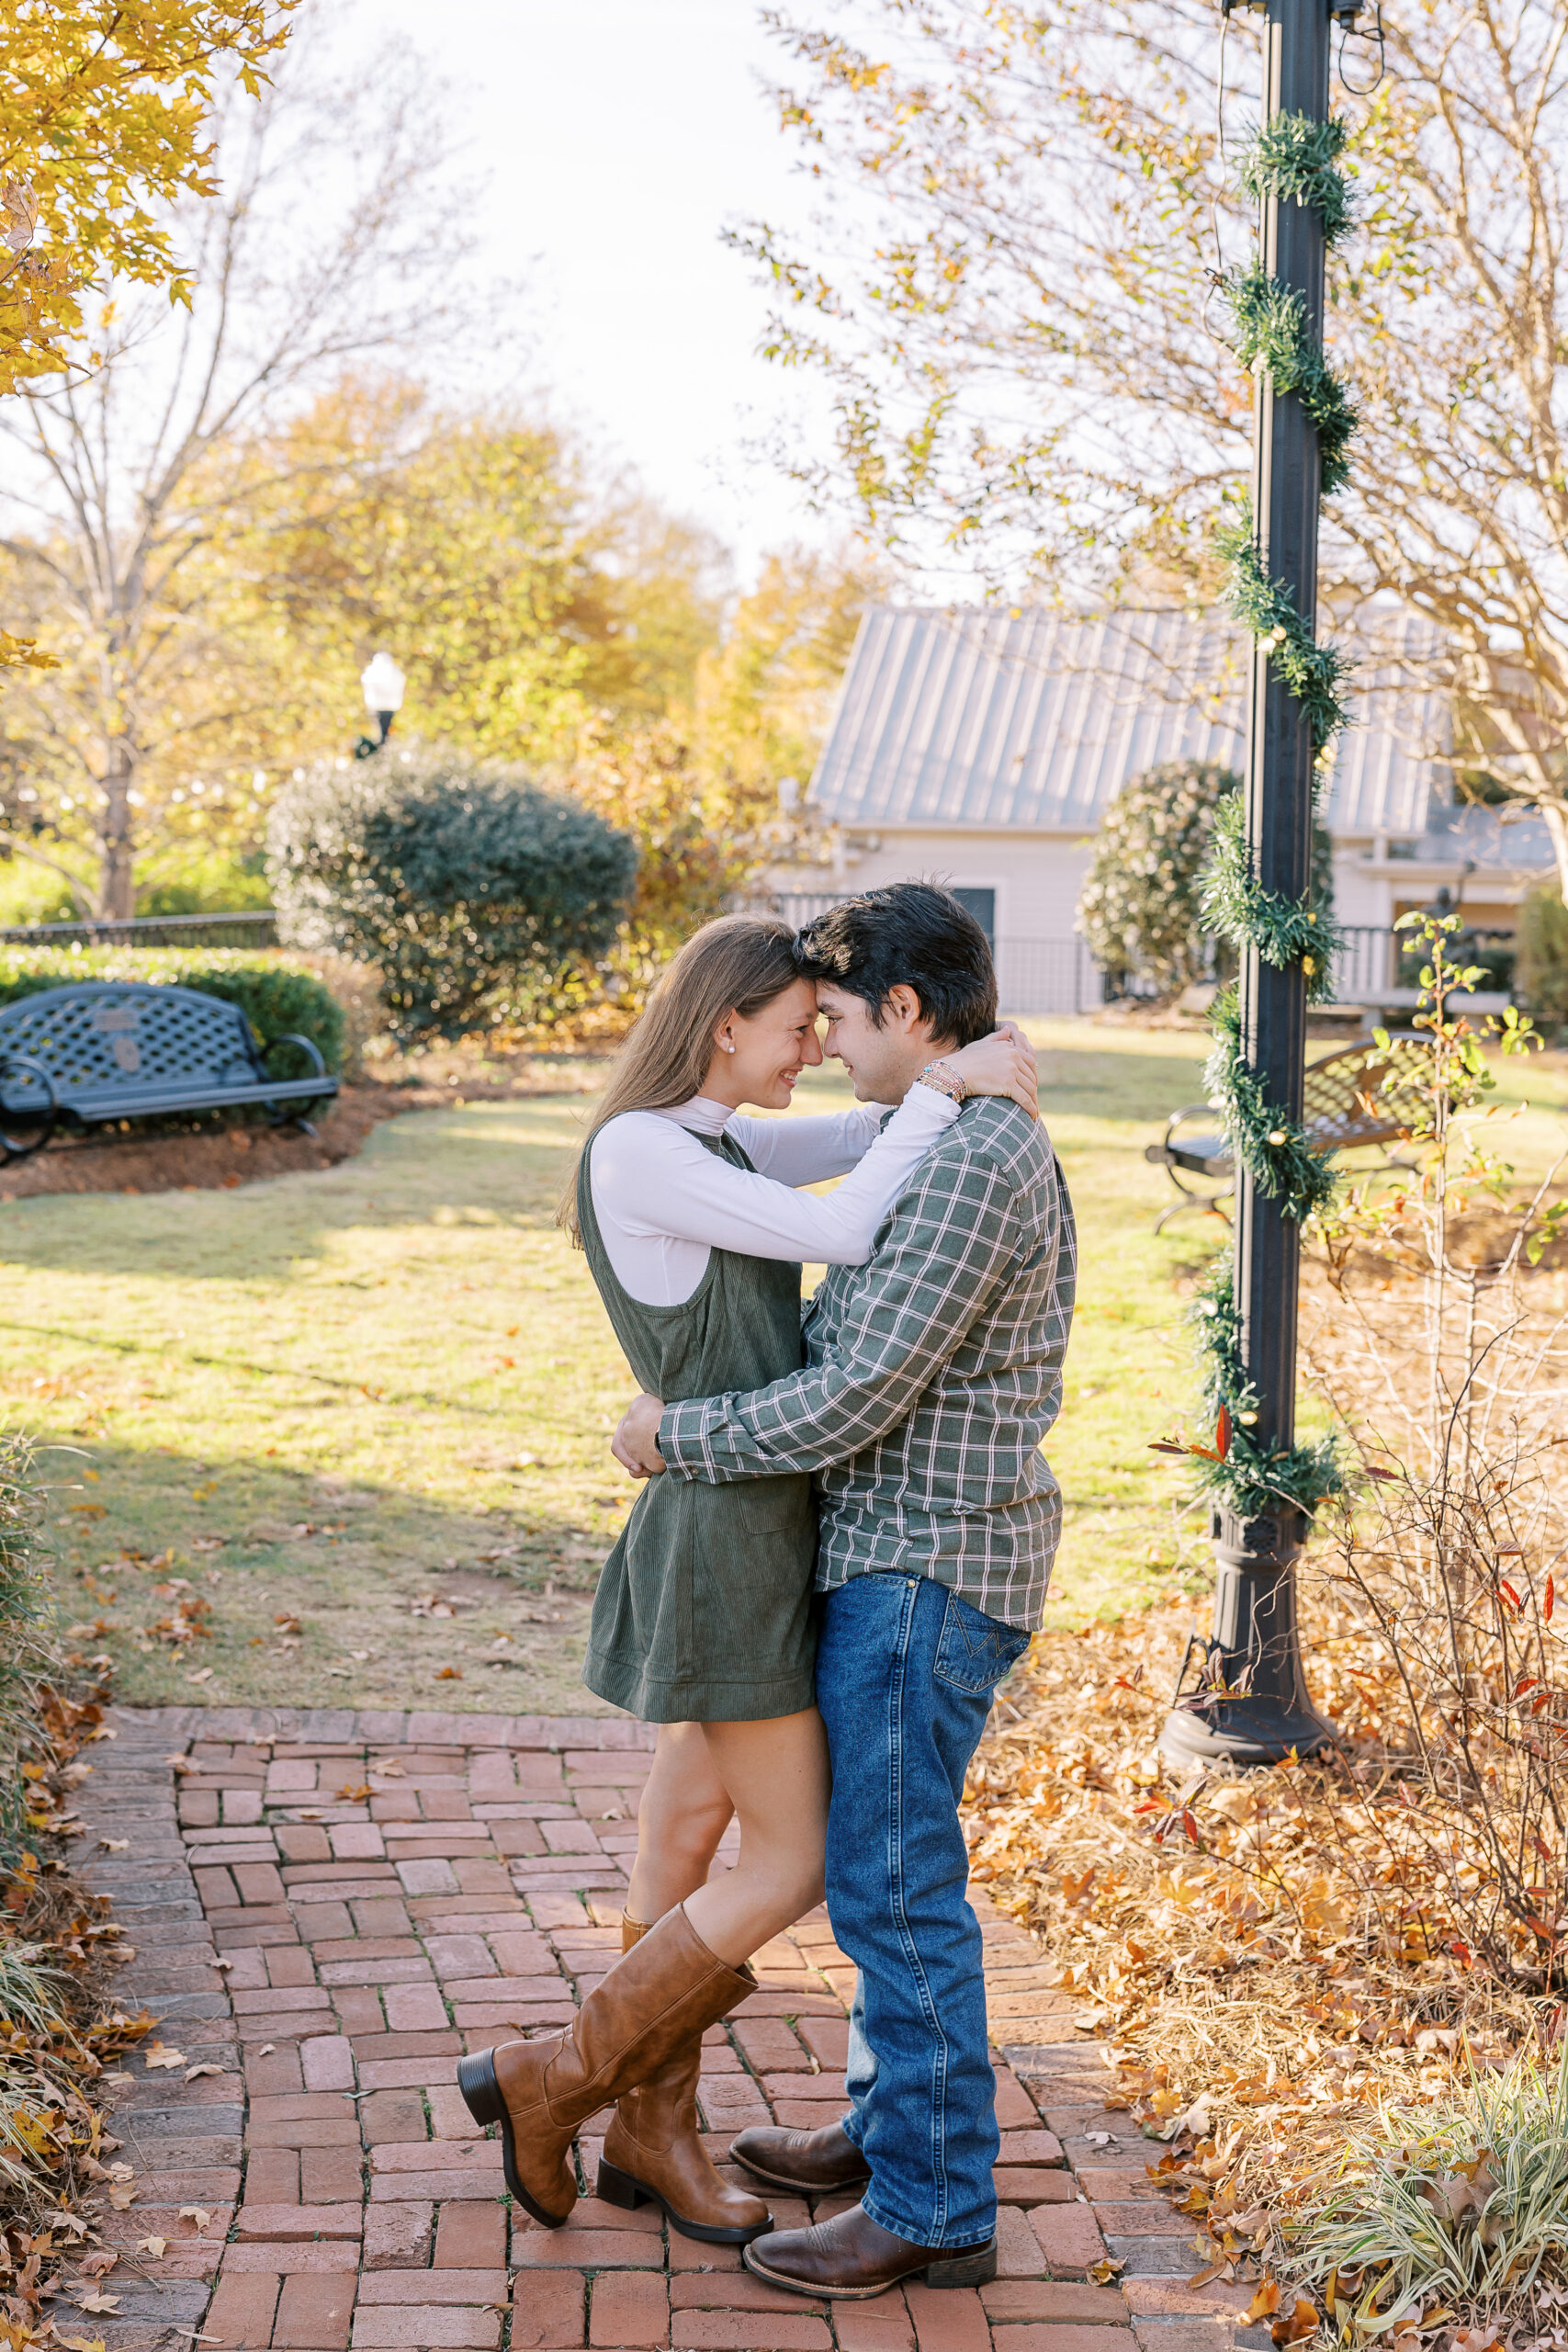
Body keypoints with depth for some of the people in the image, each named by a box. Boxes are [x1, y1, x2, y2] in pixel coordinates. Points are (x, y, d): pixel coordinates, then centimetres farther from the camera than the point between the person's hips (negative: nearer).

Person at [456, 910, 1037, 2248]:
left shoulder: (710, 1146, 12)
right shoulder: (636, 1150, -17)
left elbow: (867, 1138, 21)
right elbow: (841, 1236, -21)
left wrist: (976, 1073, 2)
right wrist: (948, 1087, -15)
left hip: (763, 1523, 9)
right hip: (732, 1542, -9)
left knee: (690, 1835, 15)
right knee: (792, 1867, -2)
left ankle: (655, 2134, 25)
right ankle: (552, 2084, 9)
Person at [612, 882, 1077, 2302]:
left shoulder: (973, 1168, -22)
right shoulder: (975, 1143, 12)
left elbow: (851, 1406, -22)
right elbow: (860, 1330, 25)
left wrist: (678, 1438, -10)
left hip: (927, 1570, -10)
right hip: (895, 1557, 10)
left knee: (894, 1883, -3)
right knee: (886, 1860, 20)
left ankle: (935, 2209, 6)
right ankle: (892, 2126, 33)